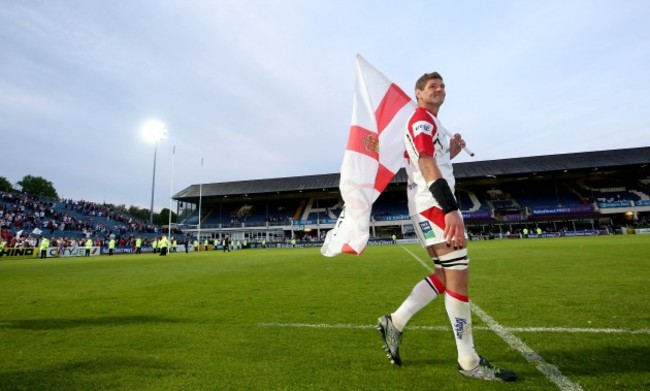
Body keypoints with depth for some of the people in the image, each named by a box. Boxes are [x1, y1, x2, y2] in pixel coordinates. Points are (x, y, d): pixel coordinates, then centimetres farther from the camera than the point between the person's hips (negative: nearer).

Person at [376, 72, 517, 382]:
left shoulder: (427, 124, 26)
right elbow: (426, 166, -20)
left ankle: (394, 323, 17)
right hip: (432, 205, -11)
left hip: (433, 205, 11)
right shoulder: (423, 120, -6)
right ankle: (469, 361, 5)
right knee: (458, 276, -7)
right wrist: (451, 210, -28)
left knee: (446, 275, 12)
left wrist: (451, 152, 13)